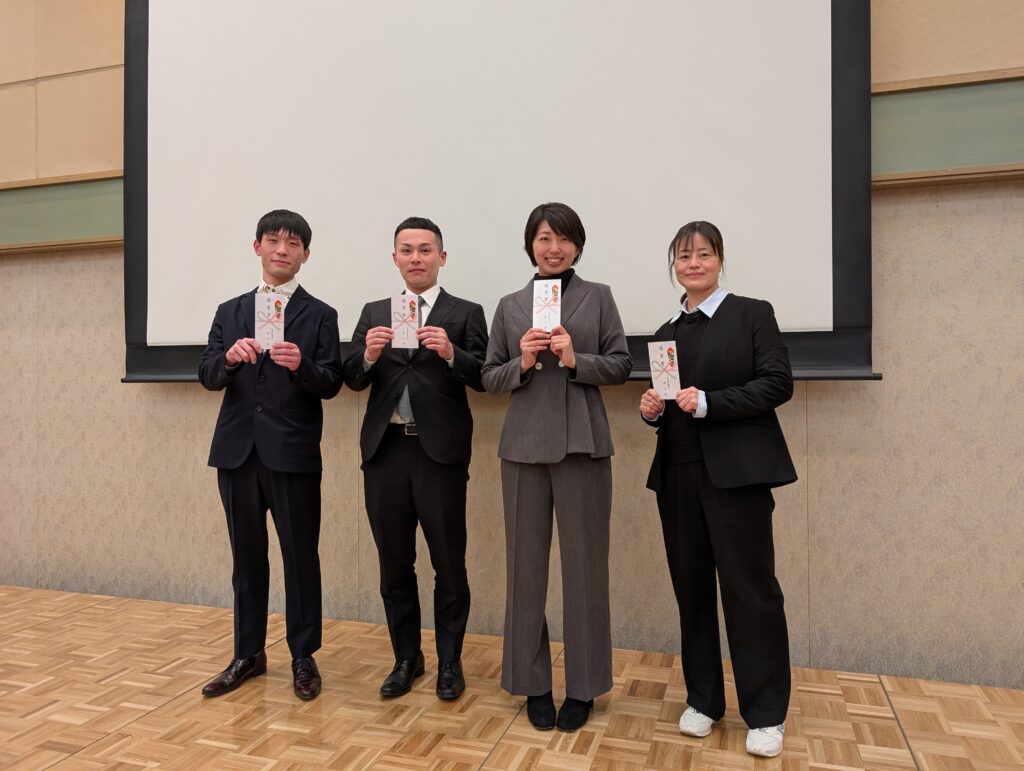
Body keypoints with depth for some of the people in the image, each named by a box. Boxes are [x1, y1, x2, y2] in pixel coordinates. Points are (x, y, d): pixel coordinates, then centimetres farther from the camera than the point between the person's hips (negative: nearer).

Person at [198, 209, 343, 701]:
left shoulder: (320, 315, 1)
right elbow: (207, 377, 3)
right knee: (246, 556, 14)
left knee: (300, 556, 4)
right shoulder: (230, 312, 11)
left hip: (294, 453, -3)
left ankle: (303, 657, 20)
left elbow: (331, 385, -6)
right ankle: (248, 654, 29)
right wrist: (230, 358, -18)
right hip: (237, 451, 4)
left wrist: (301, 365, -26)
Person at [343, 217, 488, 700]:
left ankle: (450, 662, 23)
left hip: (440, 452, -3)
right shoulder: (374, 313, 13)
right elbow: (353, 380, 6)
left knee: (449, 565, 6)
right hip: (386, 451, 3)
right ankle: (406, 659, 28)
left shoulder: (465, 313, 3)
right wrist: (368, 355, -14)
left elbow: (482, 379, -6)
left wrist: (450, 353, -23)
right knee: (394, 565, 12)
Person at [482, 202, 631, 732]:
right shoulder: (510, 306, 10)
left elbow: (621, 366, 3)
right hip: (525, 447, 2)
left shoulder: (598, 297, 7)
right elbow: (489, 378, 9)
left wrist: (575, 360, -13)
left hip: (582, 445, -1)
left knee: (584, 565, 5)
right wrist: (522, 363, -10)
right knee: (525, 564, 7)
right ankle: (533, 682, 24)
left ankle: (582, 686, 22)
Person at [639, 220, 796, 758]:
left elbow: (778, 384, -9)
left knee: (750, 588, 1)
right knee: (691, 587, 10)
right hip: (677, 472, 5)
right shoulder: (666, 332, 15)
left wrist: (708, 403, -18)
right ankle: (703, 699, 26)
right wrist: (652, 409, -4)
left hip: (735, 470, -5)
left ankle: (765, 713, 17)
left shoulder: (752, 313, 1)